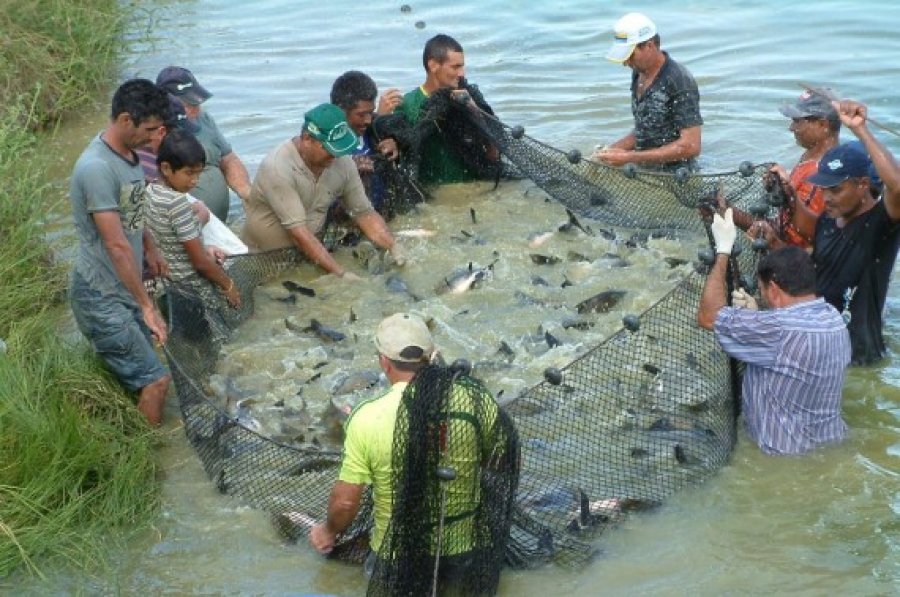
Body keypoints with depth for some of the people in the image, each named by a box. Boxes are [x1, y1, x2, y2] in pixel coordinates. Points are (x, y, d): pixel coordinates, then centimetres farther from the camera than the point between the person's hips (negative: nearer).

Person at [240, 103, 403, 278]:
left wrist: (394, 248, -12)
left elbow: (364, 213, 3)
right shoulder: (278, 168, -25)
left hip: (311, 253, 5)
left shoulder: (342, 162, -6)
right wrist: (341, 274, -32)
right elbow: (299, 232, -28)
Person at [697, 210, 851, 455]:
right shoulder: (833, 317, -2)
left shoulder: (780, 327, -30)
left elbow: (708, 316, -21)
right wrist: (754, 315, 0)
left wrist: (723, 250, -14)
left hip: (786, 455, -8)